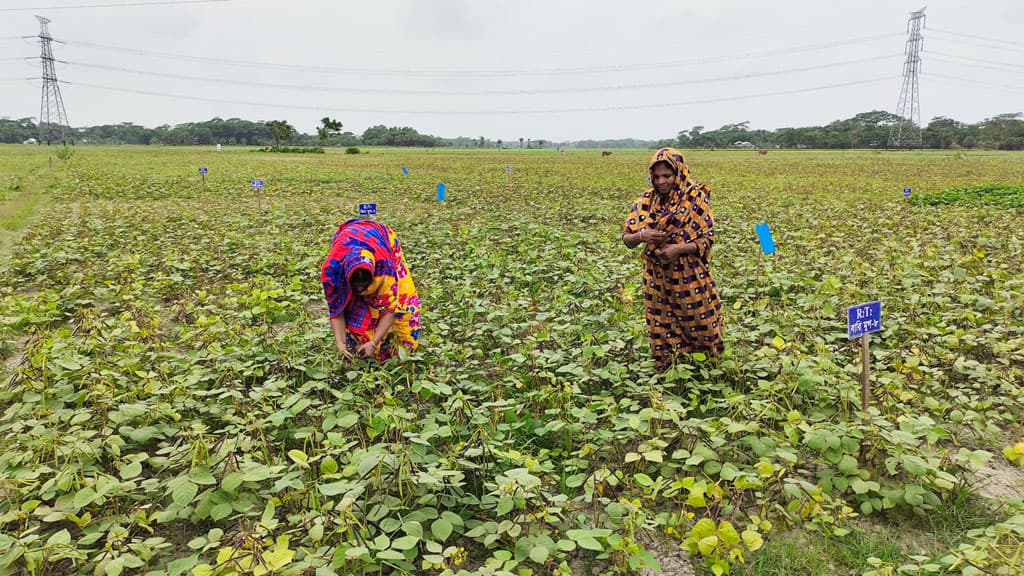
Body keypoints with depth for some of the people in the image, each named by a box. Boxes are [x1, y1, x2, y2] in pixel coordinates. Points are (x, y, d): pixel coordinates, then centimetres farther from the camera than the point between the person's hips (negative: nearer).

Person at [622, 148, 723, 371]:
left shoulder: (695, 198, -11)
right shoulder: (646, 200, -1)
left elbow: (707, 239, -9)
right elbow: (627, 238, 0)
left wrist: (679, 248, -24)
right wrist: (642, 236, -23)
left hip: (691, 278, -3)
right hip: (657, 279, 3)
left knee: (700, 326, 9)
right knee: (662, 330, 12)